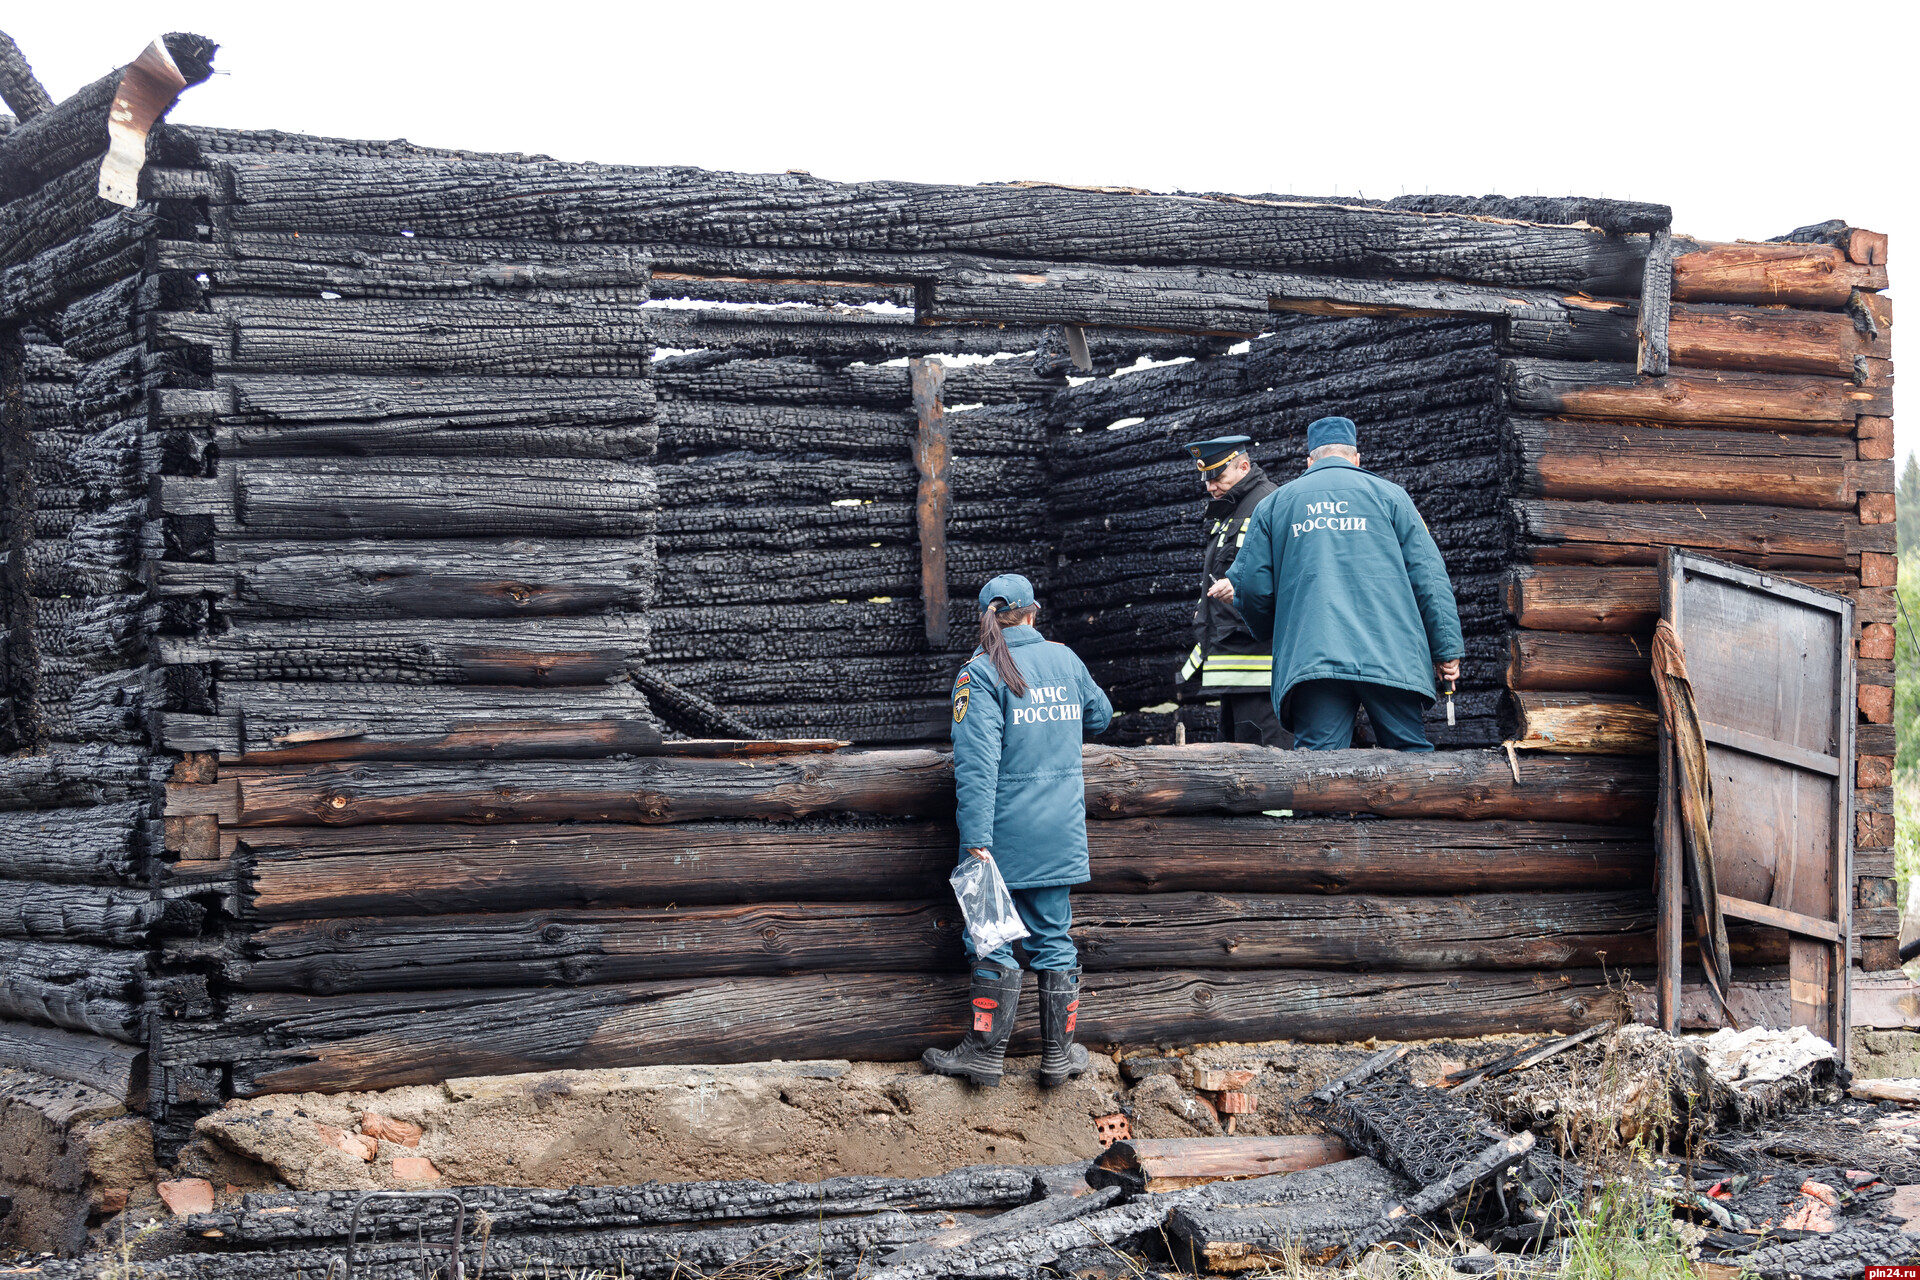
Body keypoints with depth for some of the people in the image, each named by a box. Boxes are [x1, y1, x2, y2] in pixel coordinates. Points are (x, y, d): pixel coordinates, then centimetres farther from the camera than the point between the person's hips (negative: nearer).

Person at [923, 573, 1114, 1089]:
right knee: (1054, 938, 10)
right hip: (1061, 833, 4)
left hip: (1008, 833, -4)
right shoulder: (1065, 659, 7)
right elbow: (1100, 715, 26)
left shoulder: (980, 673, -9)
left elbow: (977, 763, -18)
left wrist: (977, 841, -21)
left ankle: (985, 1052, 4)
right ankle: (1059, 1053, 14)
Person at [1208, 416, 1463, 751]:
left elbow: (1253, 587, 14)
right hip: (1390, 656, -1)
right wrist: (1447, 648, 8)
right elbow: (1428, 576, 7)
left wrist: (1271, 632, 34)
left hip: (1310, 659, 1)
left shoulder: (1275, 503, 17)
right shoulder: (1388, 494, 14)